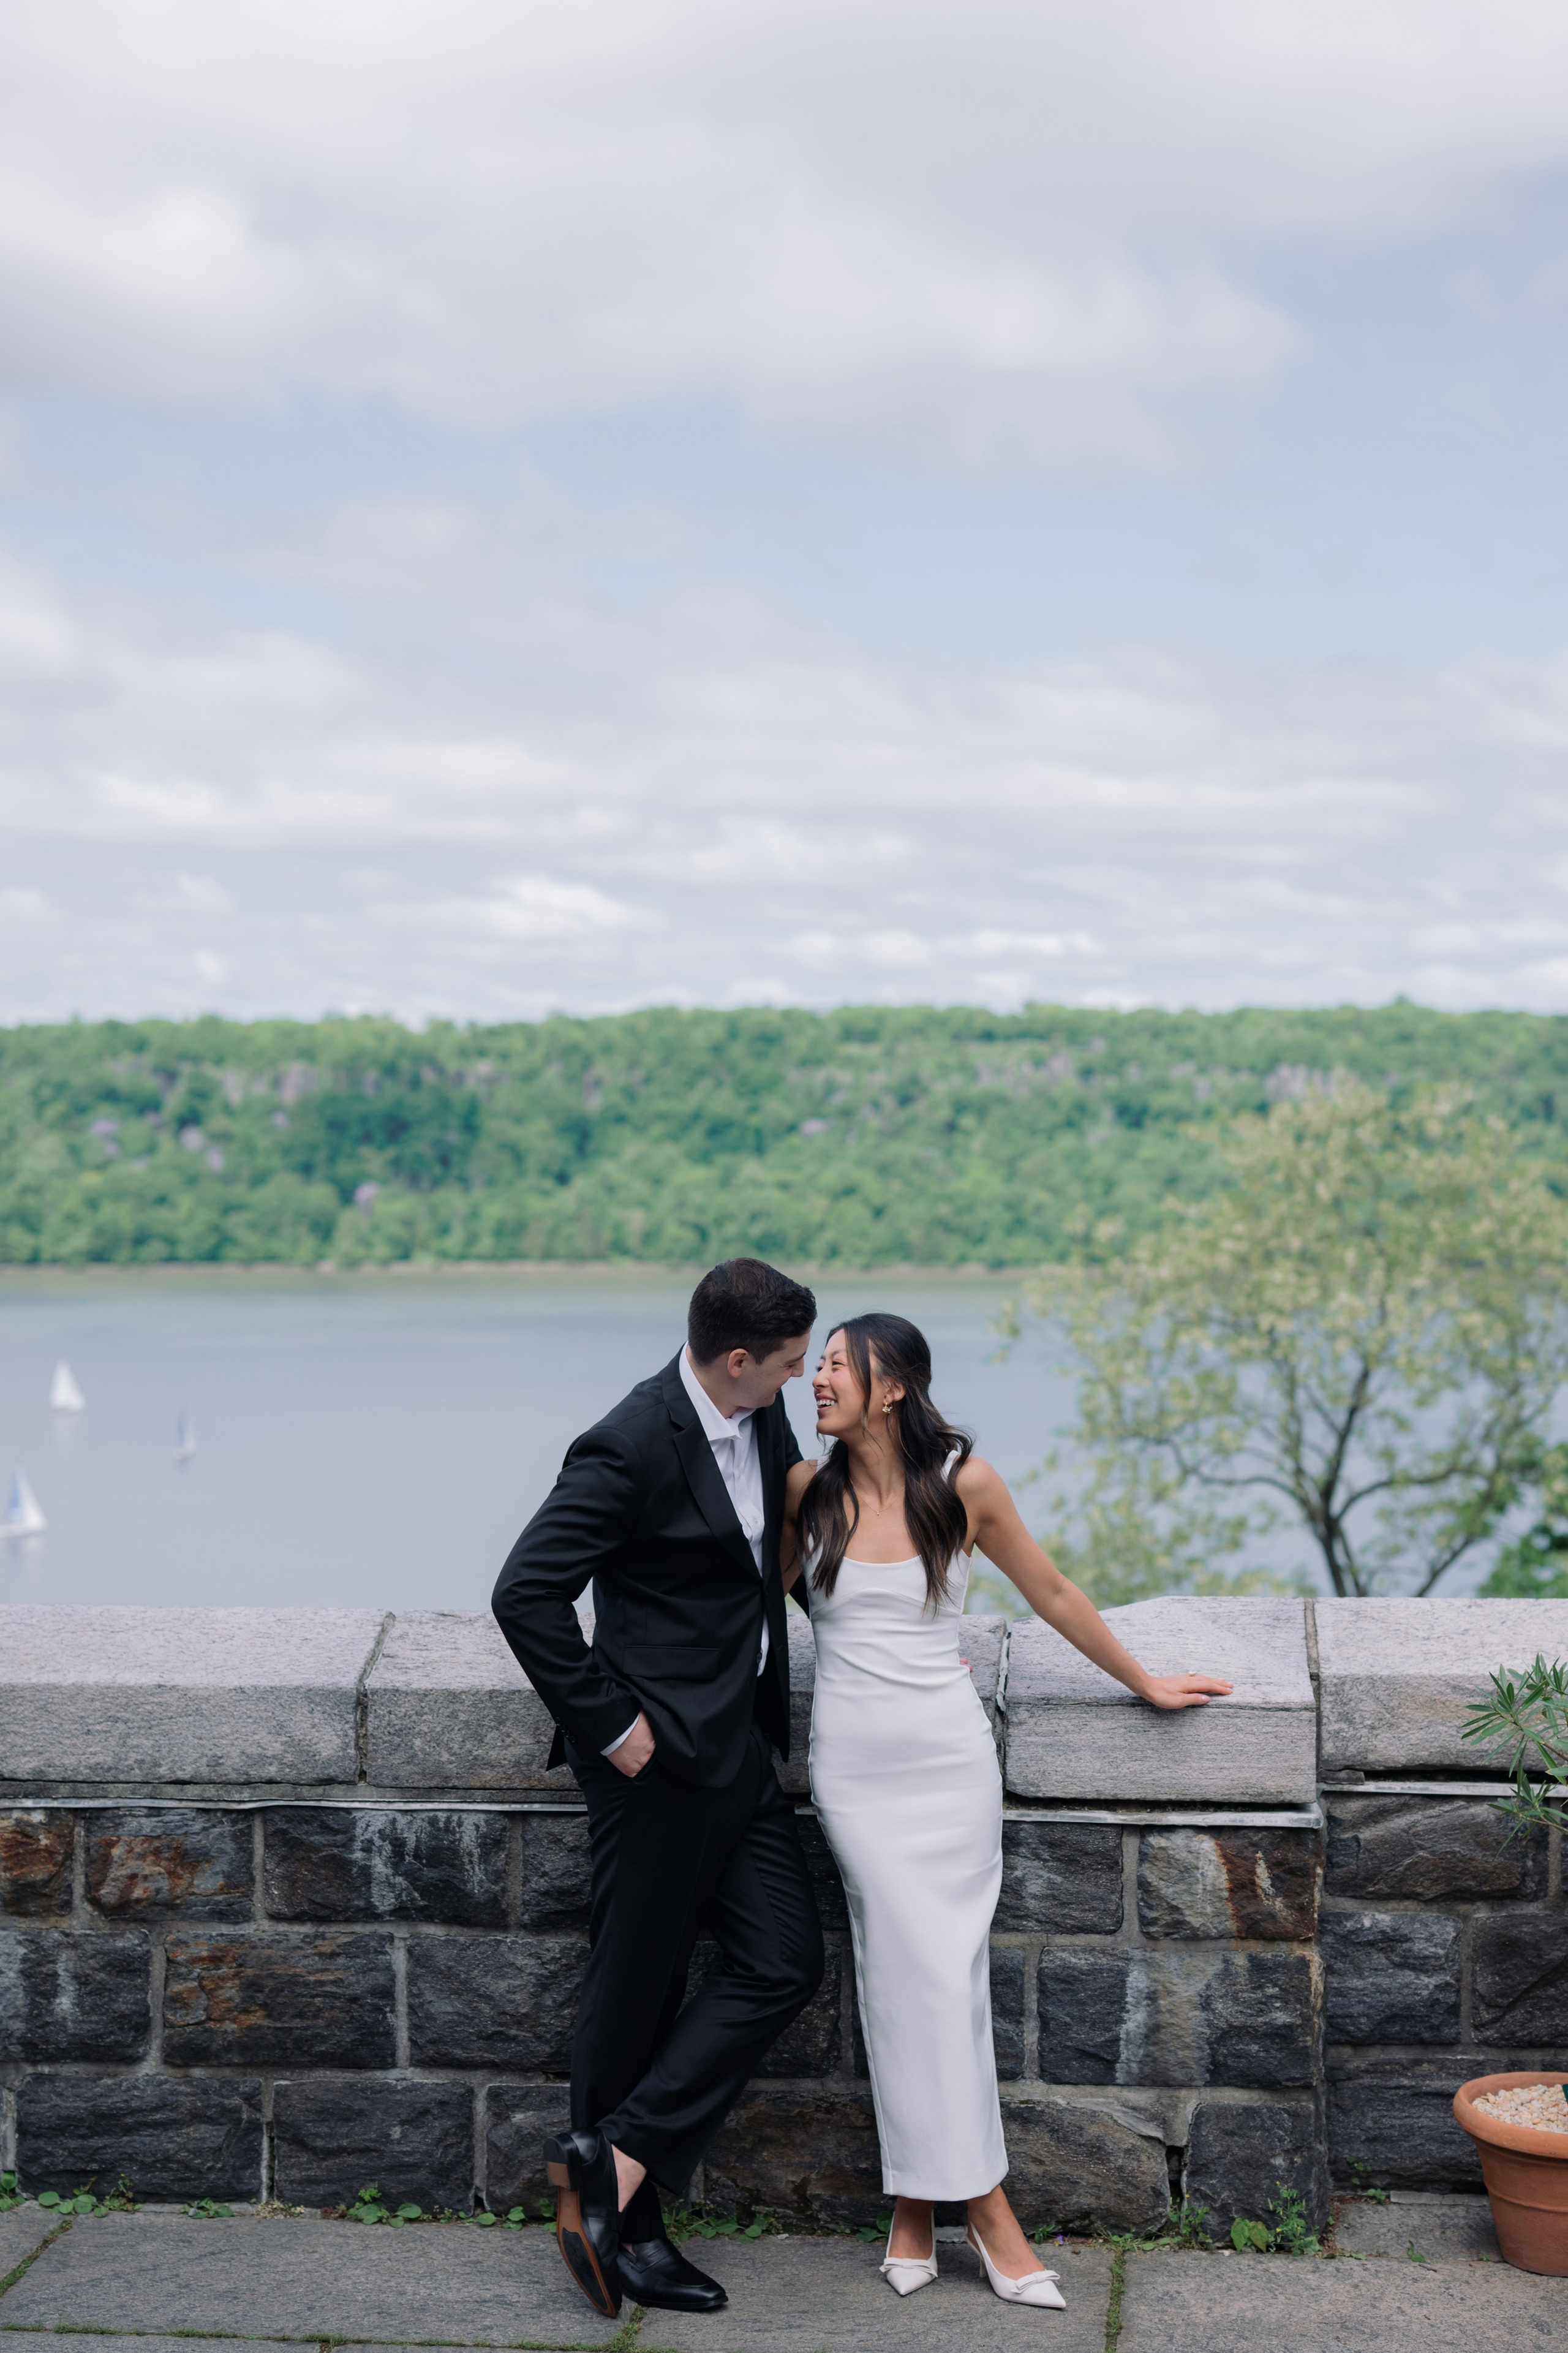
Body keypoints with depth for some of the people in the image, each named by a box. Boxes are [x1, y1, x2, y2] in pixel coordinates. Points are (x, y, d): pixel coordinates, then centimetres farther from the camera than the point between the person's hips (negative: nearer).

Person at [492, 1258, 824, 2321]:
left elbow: (795, 1538, 24)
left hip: (740, 1742, 9)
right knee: (638, 1990, 3)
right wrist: (607, 1725, -18)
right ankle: (624, 2225, 17)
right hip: (660, 1752, -9)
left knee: (785, 1961, 5)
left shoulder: (763, 1417, 5)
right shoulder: (634, 1448, -21)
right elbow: (526, 1594, -23)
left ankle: (617, 2165, 8)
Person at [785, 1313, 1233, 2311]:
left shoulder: (965, 1483, -5)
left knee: (941, 1967, -3)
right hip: (854, 1760, 1)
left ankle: (918, 2200, 7)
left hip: (948, 1752, 0)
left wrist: (1146, 1682, 14)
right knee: (920, 1966, -4)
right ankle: (984, 2202, 4)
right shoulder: (809, 1490, -2)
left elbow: (1053, 1595, 7)